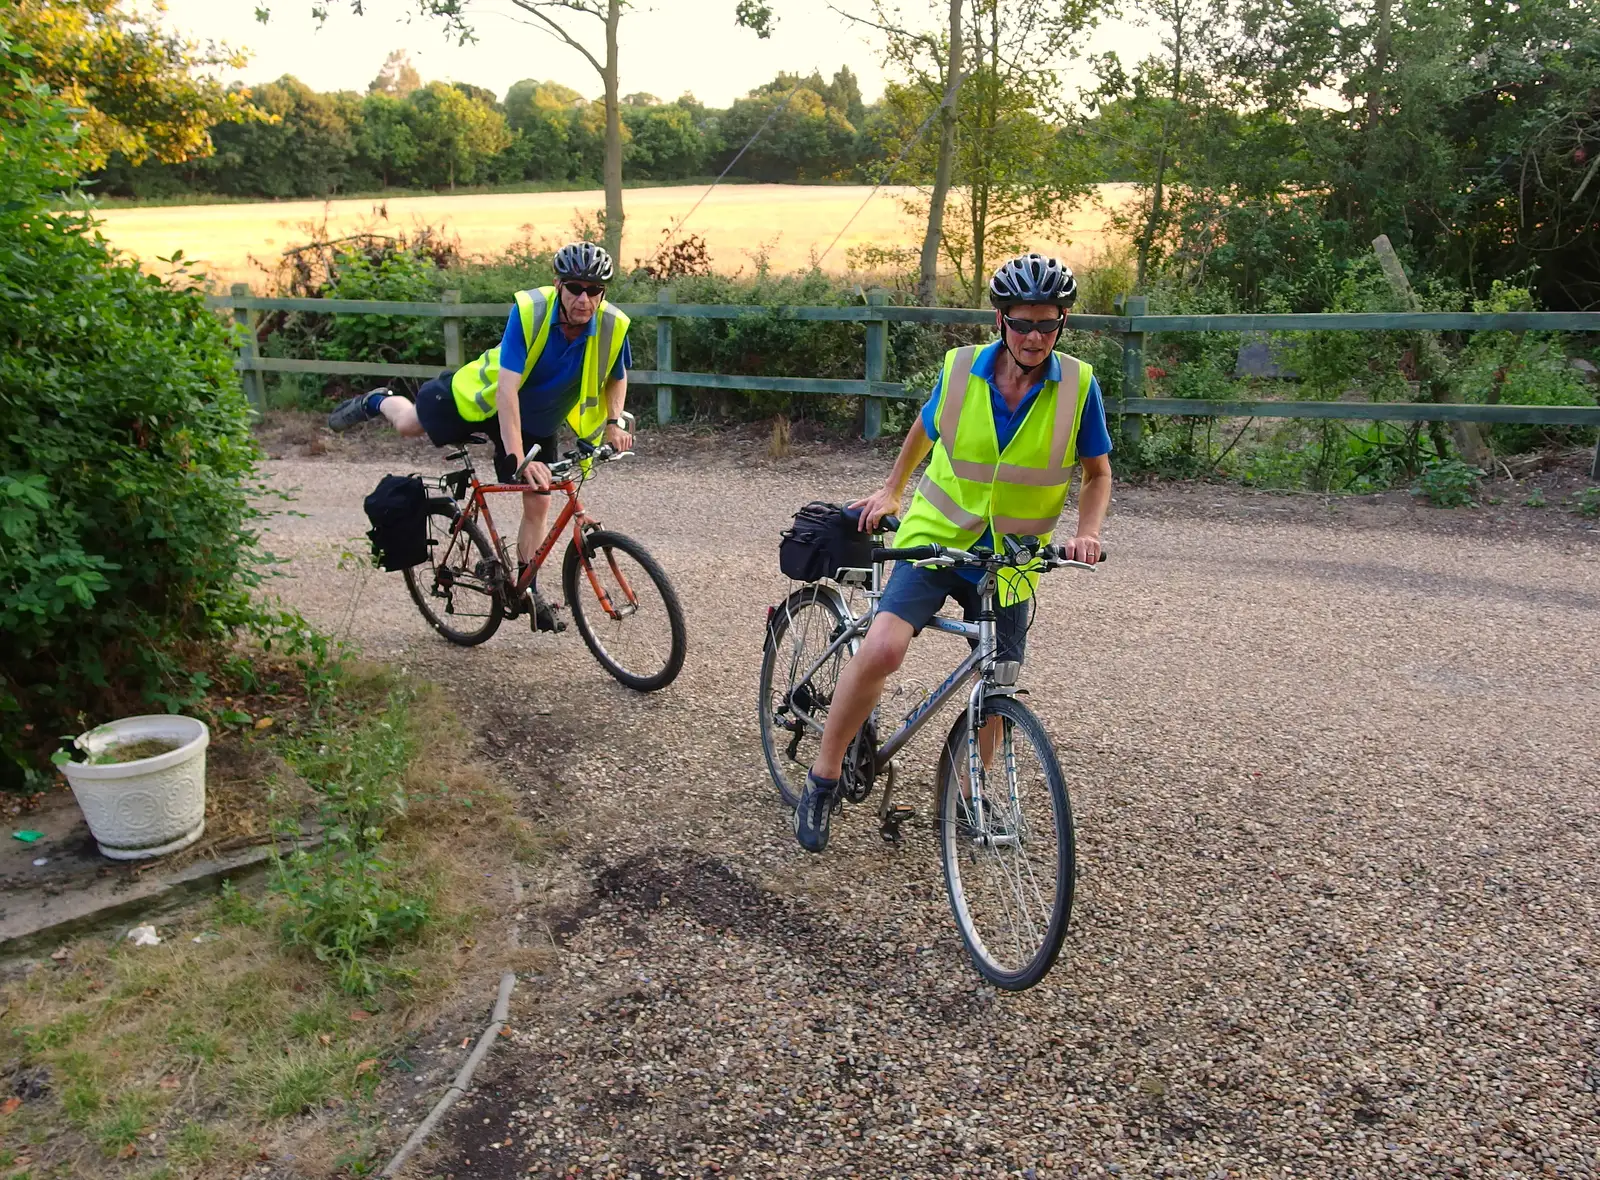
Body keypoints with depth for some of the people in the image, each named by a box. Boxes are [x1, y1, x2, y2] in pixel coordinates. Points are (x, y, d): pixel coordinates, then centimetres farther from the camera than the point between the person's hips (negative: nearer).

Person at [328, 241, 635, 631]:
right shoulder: (530, 310, -36)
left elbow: (617, 377, -2)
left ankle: (527, 588, 18)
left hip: (538, 422, 2)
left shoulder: (613, 326, -26)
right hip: (488, 395, -2)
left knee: (538, 502, -1)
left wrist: (614, 421, -19)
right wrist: (517, 460, -49)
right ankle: (377, 402, 52)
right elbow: (507, 388, -41)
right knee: (409, 424, 15)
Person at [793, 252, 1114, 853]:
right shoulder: (961, 369, -9)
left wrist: (1086, 532, -14)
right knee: (881, 649, -22)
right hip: (937, 536, -2)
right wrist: (890, 492, 17)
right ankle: (823, 781, -4)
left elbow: (1097, 473, 2)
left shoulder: (1078, 385, -9)